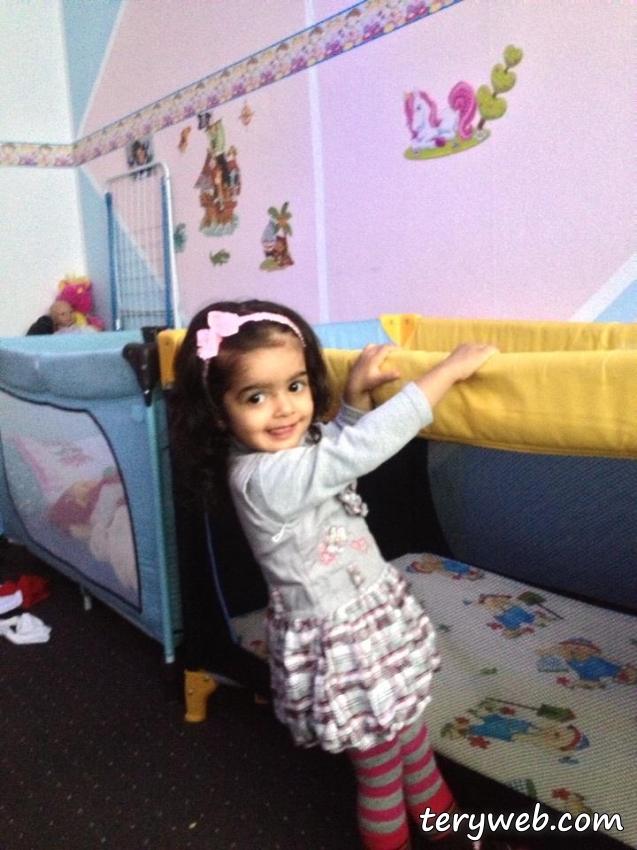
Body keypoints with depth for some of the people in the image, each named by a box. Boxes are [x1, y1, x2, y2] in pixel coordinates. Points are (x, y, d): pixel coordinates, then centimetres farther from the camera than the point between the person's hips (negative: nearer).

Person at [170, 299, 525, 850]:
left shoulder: (296, 450, -2)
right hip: (342, 644, -9)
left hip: (380, 619, 9)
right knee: (380, 771, 13)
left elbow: (342, 443, 16)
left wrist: (358, 392, -5)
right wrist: (449, 370, -26)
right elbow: (363, 448, -34)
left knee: (413, 741, 27)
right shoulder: (263, 478, -30)